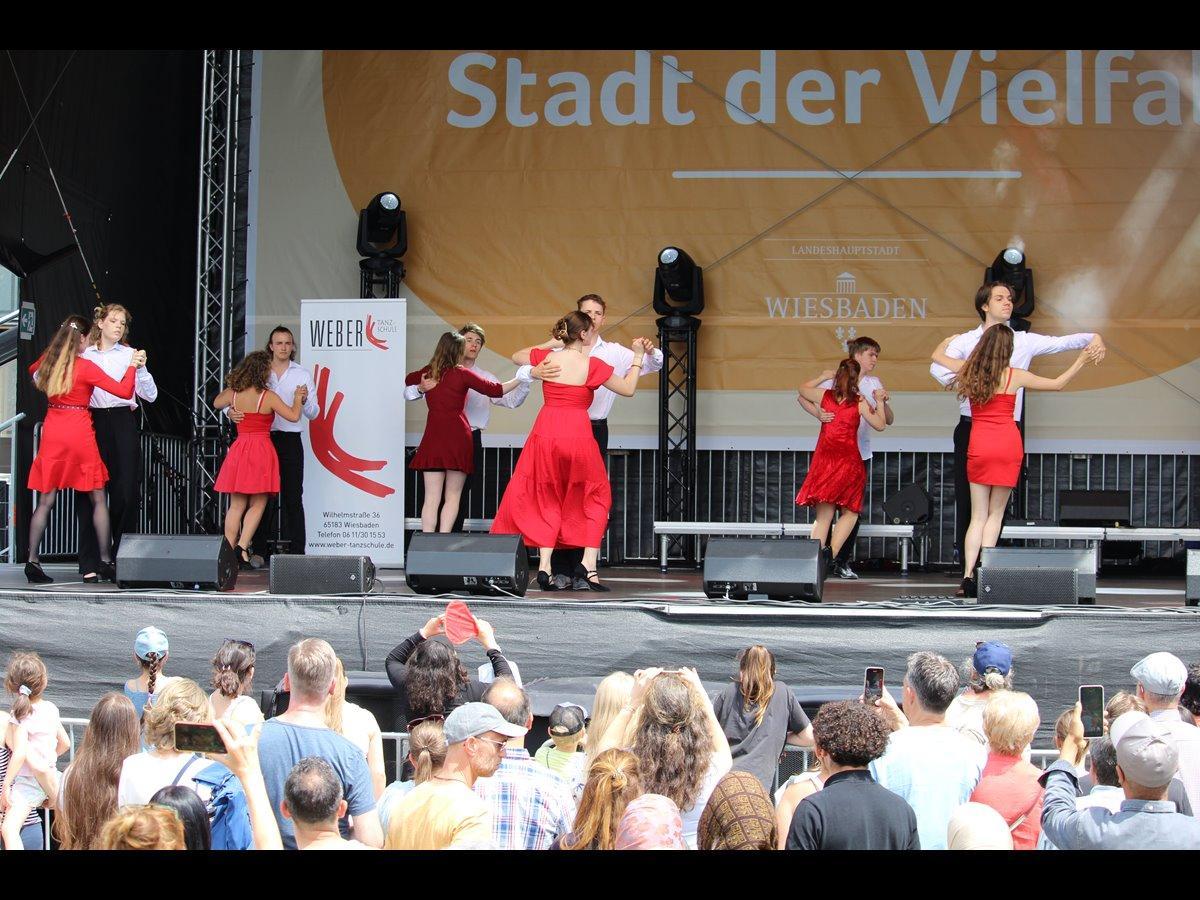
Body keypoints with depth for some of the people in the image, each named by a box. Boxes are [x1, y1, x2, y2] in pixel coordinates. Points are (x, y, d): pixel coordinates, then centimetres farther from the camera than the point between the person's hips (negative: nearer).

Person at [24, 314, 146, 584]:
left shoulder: (48, 360, 3)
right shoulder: (85, 367, -11)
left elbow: (31, 370, 29)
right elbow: (124, 391, -13)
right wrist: (133, 365, 0)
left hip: (52, 431, 5)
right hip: (79, 431, -5)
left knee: (46, 500, 6)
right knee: (98, 499, 7)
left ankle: (32, 561, -1)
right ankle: (105, 562, 7)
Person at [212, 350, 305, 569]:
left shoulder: (233, 394, 3)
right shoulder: (268, 396, -10)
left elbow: (216, 403, 25)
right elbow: (293, 416, -7)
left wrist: (232, 385, 35)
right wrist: (298, 398, 10)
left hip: (239, 450, 4)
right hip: (261, 450, -4)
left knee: (236, 505, 8)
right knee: (257, 505, 4)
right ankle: (242, 547, -11)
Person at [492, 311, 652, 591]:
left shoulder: (545, 358, 4)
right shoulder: (592, 365, -5)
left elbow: (516, 357, 25)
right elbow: (628, 389, 4)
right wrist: (638, 357, 15)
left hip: (545, 434, 3)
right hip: (578, 435, -3)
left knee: (548, 502, 15)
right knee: (595, 497, 14)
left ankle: (544, 566, 1)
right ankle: (588, 563, -1)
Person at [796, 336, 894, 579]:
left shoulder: (874, 384, 7)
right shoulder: (836, 381, -6)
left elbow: (888, 420, 5)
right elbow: (802, 397, -5)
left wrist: (882, 402, -15)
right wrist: (818, 414, -22)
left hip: (861, 455, 5)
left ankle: (843, 562, 14)